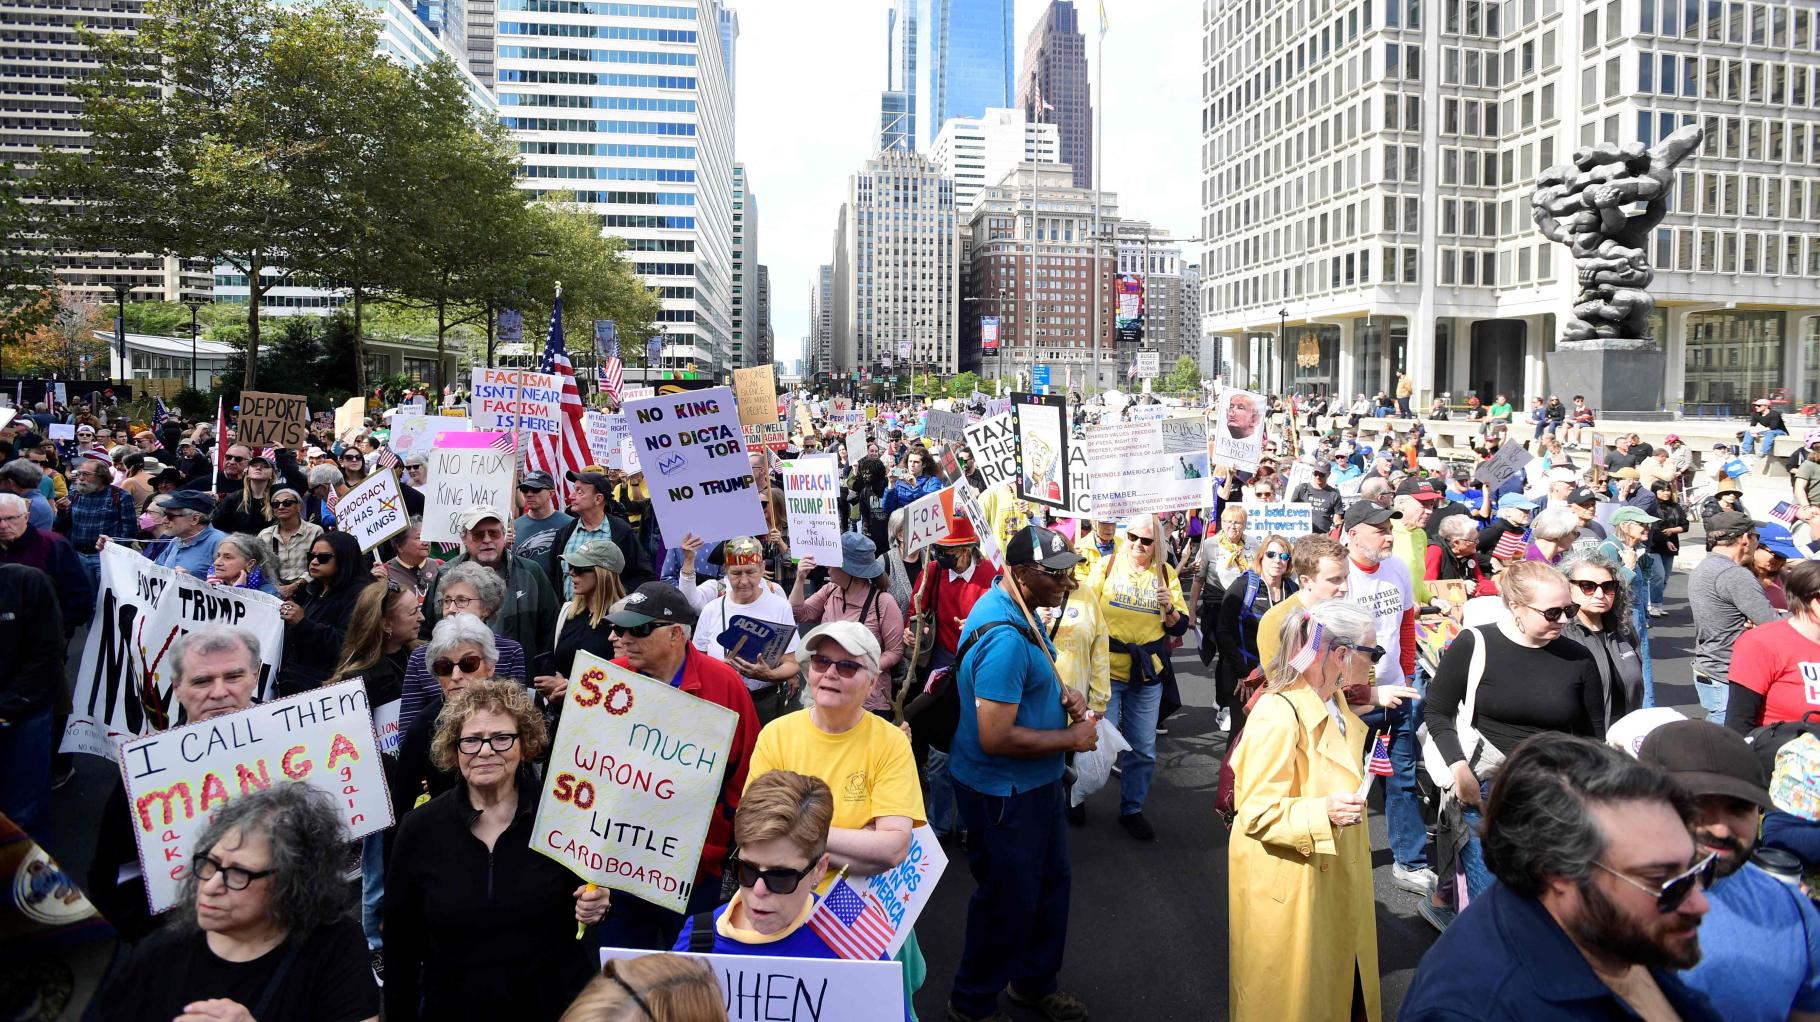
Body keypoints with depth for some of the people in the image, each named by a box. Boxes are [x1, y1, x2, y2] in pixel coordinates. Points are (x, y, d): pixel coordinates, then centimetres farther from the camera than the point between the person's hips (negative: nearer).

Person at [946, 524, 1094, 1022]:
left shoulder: (1016, 607, 1)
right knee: (1008, 901, 9)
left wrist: (1061, 691, 1)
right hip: (1003, 790, -10)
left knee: (1050, 883, 24)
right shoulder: (1003, 637, -31)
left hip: (1035, 781, 10)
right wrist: (1073, 739, -20)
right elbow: (995, 737, -33)